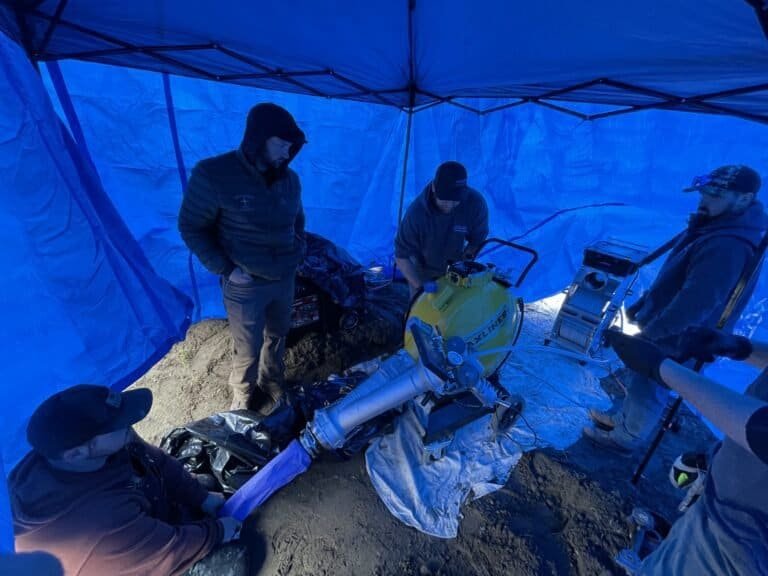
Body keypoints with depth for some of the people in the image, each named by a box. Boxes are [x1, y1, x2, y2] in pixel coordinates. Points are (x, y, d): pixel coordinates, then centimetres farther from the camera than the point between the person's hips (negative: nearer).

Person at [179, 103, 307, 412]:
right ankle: (244, 402, 36)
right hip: (246, 285, -5)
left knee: (277, 336, 21)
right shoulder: (213, 174, -15)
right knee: (248, 350, 9)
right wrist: (225, 269, -14)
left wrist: (299, 251, 4)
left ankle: (272, 387, 45)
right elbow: (191, 227, -8)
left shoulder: (290, 179, 2)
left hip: (285, 278, 5)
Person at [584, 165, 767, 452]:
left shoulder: (728, 246, -30)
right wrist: (643, 304, 14)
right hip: (667, 330, 9)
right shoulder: (716, 226, 5)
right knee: (638, 378, 25)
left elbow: (695, 304, -31)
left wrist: (650, 331, -20)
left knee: (647, 389, 11)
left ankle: (625, 439, 32)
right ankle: (622, 418, 46)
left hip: (676, 341, -9)